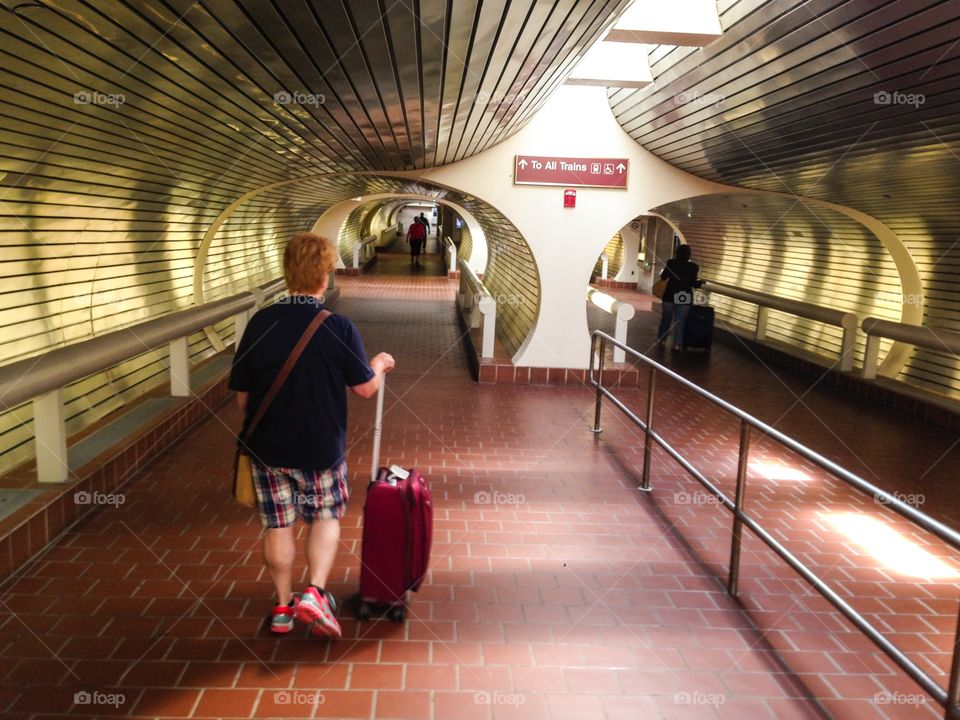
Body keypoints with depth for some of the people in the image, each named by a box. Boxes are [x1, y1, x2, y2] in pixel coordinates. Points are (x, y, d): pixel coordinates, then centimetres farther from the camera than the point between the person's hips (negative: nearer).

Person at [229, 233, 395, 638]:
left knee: (278, 527, 15)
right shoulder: (338, 327, -15)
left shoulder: (260, 323, -8)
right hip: (321, 448, -2)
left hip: (267, 447, 2)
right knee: (326, 518, 19)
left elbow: (242, 394, 0)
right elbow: (365, 388, -6)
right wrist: (379, 365, 15)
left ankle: (283, 608, 27)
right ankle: (315, 592, 4)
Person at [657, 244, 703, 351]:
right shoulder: (692, 267, -6)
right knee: (680, 321, 3)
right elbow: (694, 283, -7)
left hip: (670, 295, 1)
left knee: (666, 319, 13)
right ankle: (677, 344, 3)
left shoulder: (671, 263, -4)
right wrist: (701, 282, 13)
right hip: (685, 297, -1)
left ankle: (661, 340, 18)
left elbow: (663, 277, 4)